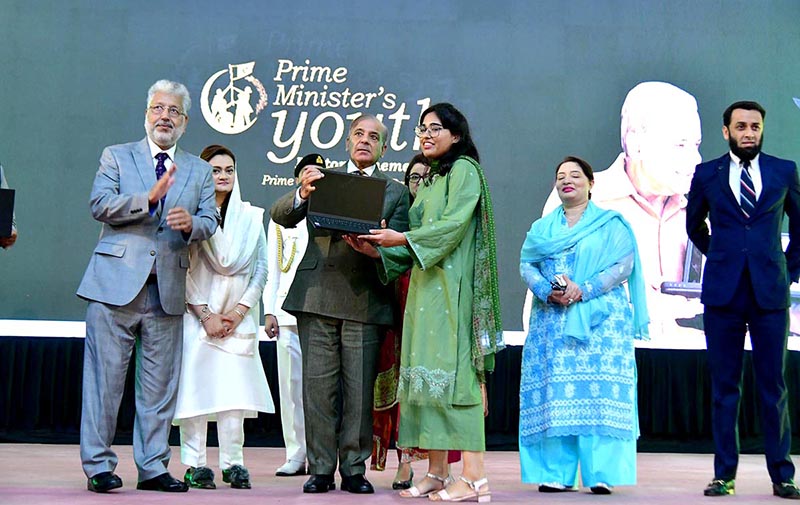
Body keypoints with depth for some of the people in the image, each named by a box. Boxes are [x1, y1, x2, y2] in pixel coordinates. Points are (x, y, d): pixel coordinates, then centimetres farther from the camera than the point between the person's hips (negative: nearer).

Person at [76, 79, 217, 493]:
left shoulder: (199, 171, 17)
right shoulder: (116, 156, 9)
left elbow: (210, 223, 8)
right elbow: (99, 204, -6)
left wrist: (191, 223, -15)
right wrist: (150, 198, -17)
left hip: (168, 290, 3)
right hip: (117, 283, -3)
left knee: (159, 384, 6)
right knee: (105, 377, -2)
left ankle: (152, 467, 13)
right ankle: (98, 466, 5)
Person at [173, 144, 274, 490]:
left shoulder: (251, 217, 12)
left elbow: (261, 268, 10)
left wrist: (240, 310, -2)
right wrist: (205, 314, -8)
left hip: (238, 318, 2)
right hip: (196, 315, -2)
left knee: (234, 389, -3)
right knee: (196, 385, -5)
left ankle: (233, 463, 1)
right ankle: (195, 464, 0)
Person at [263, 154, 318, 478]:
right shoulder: (281, 219, 18)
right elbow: (271, 269, 15)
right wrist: (269, 312, 5)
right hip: (289, 312, 2)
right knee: (291, 383, 1)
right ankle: (296, 455, 6)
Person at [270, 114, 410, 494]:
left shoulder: (396, 192, 14)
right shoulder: (323, 179, 16)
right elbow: (280, 216, 4)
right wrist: (302, 194, -17)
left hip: (365, 301, -1)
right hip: (317, 297, 1)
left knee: (360, 391, 0)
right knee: (318, 387, 1)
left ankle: (354, 469, 9)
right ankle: (320, 469, 9)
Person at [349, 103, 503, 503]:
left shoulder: (464, 169, -2)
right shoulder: (429, 179, 24)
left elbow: (453, 223, -15)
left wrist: (401, 238, -19)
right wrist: (377, 249, 5)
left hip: (452, 287, -9)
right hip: (425, 286, 9)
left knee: (454, 371, -14)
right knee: (427, 372, 3)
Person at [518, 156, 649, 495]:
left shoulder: (611, 223, 9)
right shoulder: (542, 227, 19)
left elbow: (624, 265, -3)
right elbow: (526, 265, 8)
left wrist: (584, 289, -15)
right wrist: (546, 290, -13)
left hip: (600, 320, -3)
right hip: (551, 321, 3)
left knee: (599, 390, -10)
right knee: (553, 391, -3)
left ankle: (601, 474, -10)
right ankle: (556, 473, -1)